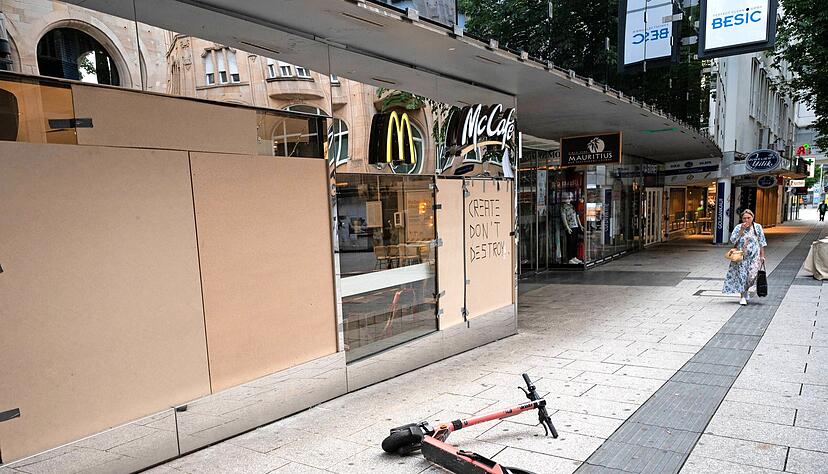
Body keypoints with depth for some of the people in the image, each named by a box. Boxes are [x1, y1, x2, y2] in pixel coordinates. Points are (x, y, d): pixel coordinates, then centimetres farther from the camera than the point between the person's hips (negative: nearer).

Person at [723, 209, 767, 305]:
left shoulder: (757, 227, 4)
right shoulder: (738, 228, 2)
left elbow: (762, 243, 7)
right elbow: (733, 240, -8)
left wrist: (762, 256, 4)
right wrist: (741, 230, -14)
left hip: (754, 256, 0)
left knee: (752, 275, -11)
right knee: (741, 276, -1)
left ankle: (746, 290, 19)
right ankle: (743, 297, 9)